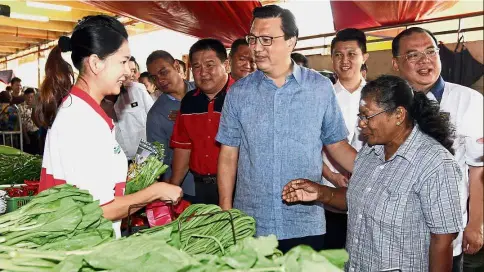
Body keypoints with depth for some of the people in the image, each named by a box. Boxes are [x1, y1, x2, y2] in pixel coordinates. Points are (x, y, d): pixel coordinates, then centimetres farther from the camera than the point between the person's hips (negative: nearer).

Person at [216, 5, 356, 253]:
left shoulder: (321, 87, -3)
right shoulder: (238, 92, 0)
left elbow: (337, 145, 4)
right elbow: (229, 154, 3)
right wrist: (225, 210, 0)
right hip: (250, 223, 1)